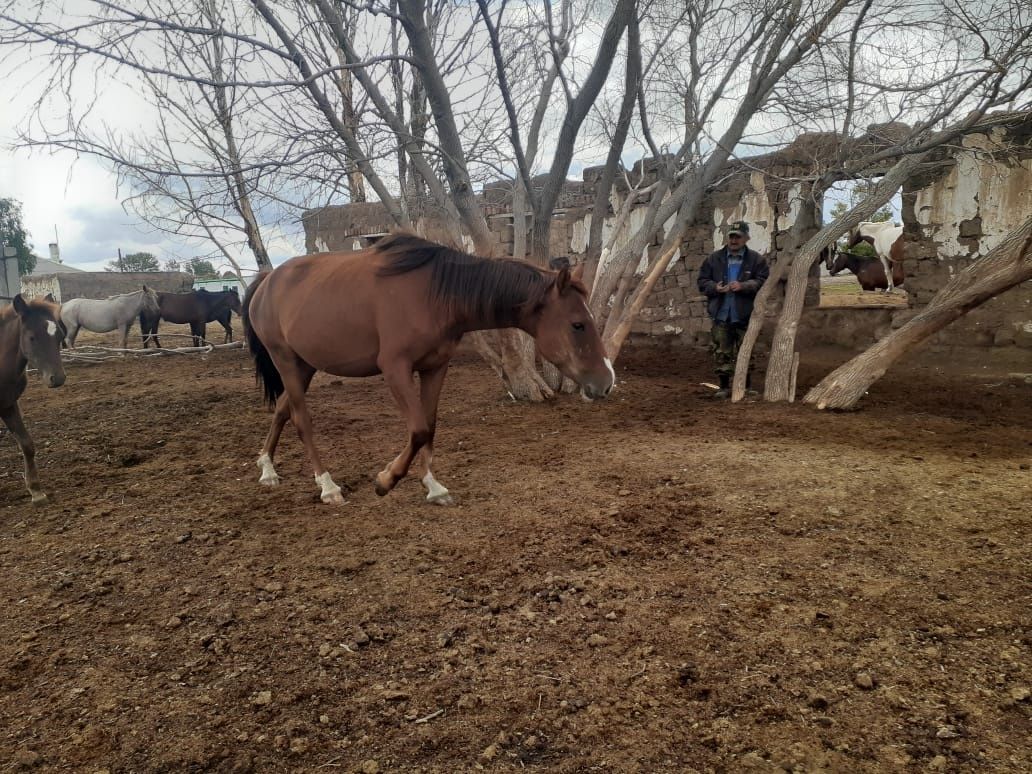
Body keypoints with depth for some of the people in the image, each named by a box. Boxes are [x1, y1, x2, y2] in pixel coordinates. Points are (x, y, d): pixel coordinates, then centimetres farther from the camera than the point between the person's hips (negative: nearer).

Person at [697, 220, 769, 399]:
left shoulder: (756, 259, 3)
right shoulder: (714, 259, 8)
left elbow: (763, 282, -6)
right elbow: (702, 282, 8)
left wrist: (743, 286, -20)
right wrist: (715, 287, -12)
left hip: (745, 316, -2)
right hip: (721, 315, 2)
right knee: (721, 352, 3)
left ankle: (745, 387, 16)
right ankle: (724, 386, 13)